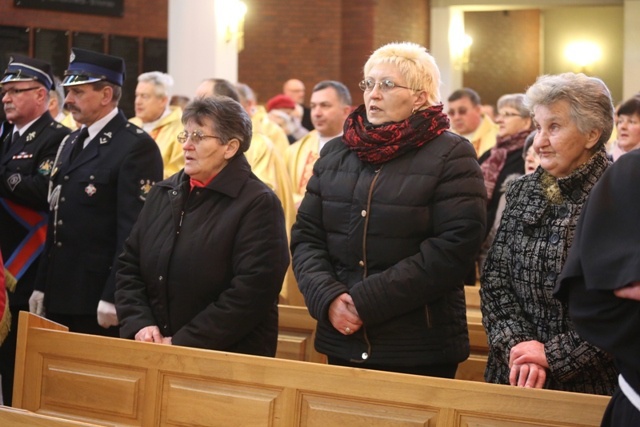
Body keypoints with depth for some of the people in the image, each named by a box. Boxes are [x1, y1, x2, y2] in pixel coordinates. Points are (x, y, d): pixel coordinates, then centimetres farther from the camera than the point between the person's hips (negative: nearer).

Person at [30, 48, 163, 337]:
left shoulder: (136, 146, -11)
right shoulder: (72, 142, 16)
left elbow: (134, 230, -17)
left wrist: (113, 298, -20)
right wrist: (42, 286, 15)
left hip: (99, 300, -8)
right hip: (60, 297, 8)